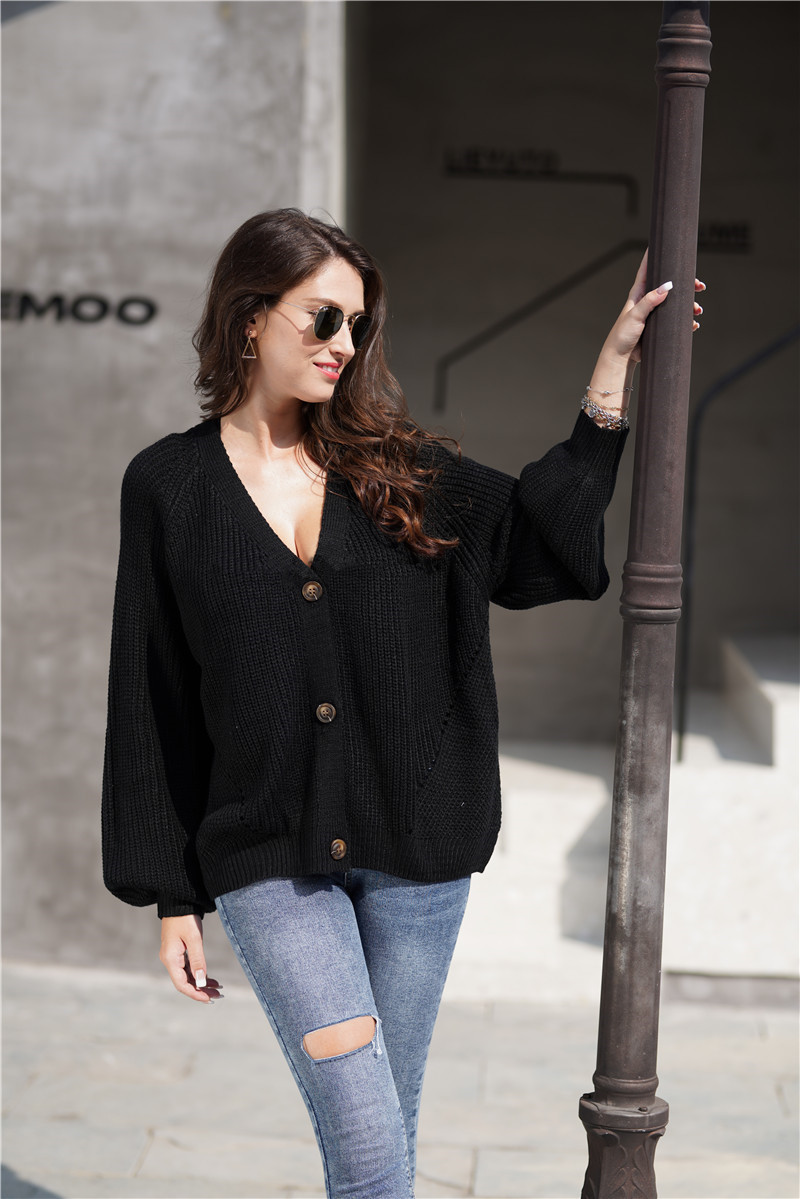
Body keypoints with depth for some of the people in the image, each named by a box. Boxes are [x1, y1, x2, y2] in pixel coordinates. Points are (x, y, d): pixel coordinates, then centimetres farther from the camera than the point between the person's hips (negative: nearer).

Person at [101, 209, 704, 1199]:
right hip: (267, 857, -3)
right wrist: (170, 893, 0)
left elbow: (542, 541, 5)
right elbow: (151, 704, 1)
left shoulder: (393, 467, 5)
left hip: (415, 852, 3)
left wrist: (612, 380, -1)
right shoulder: (169, 486, 0)